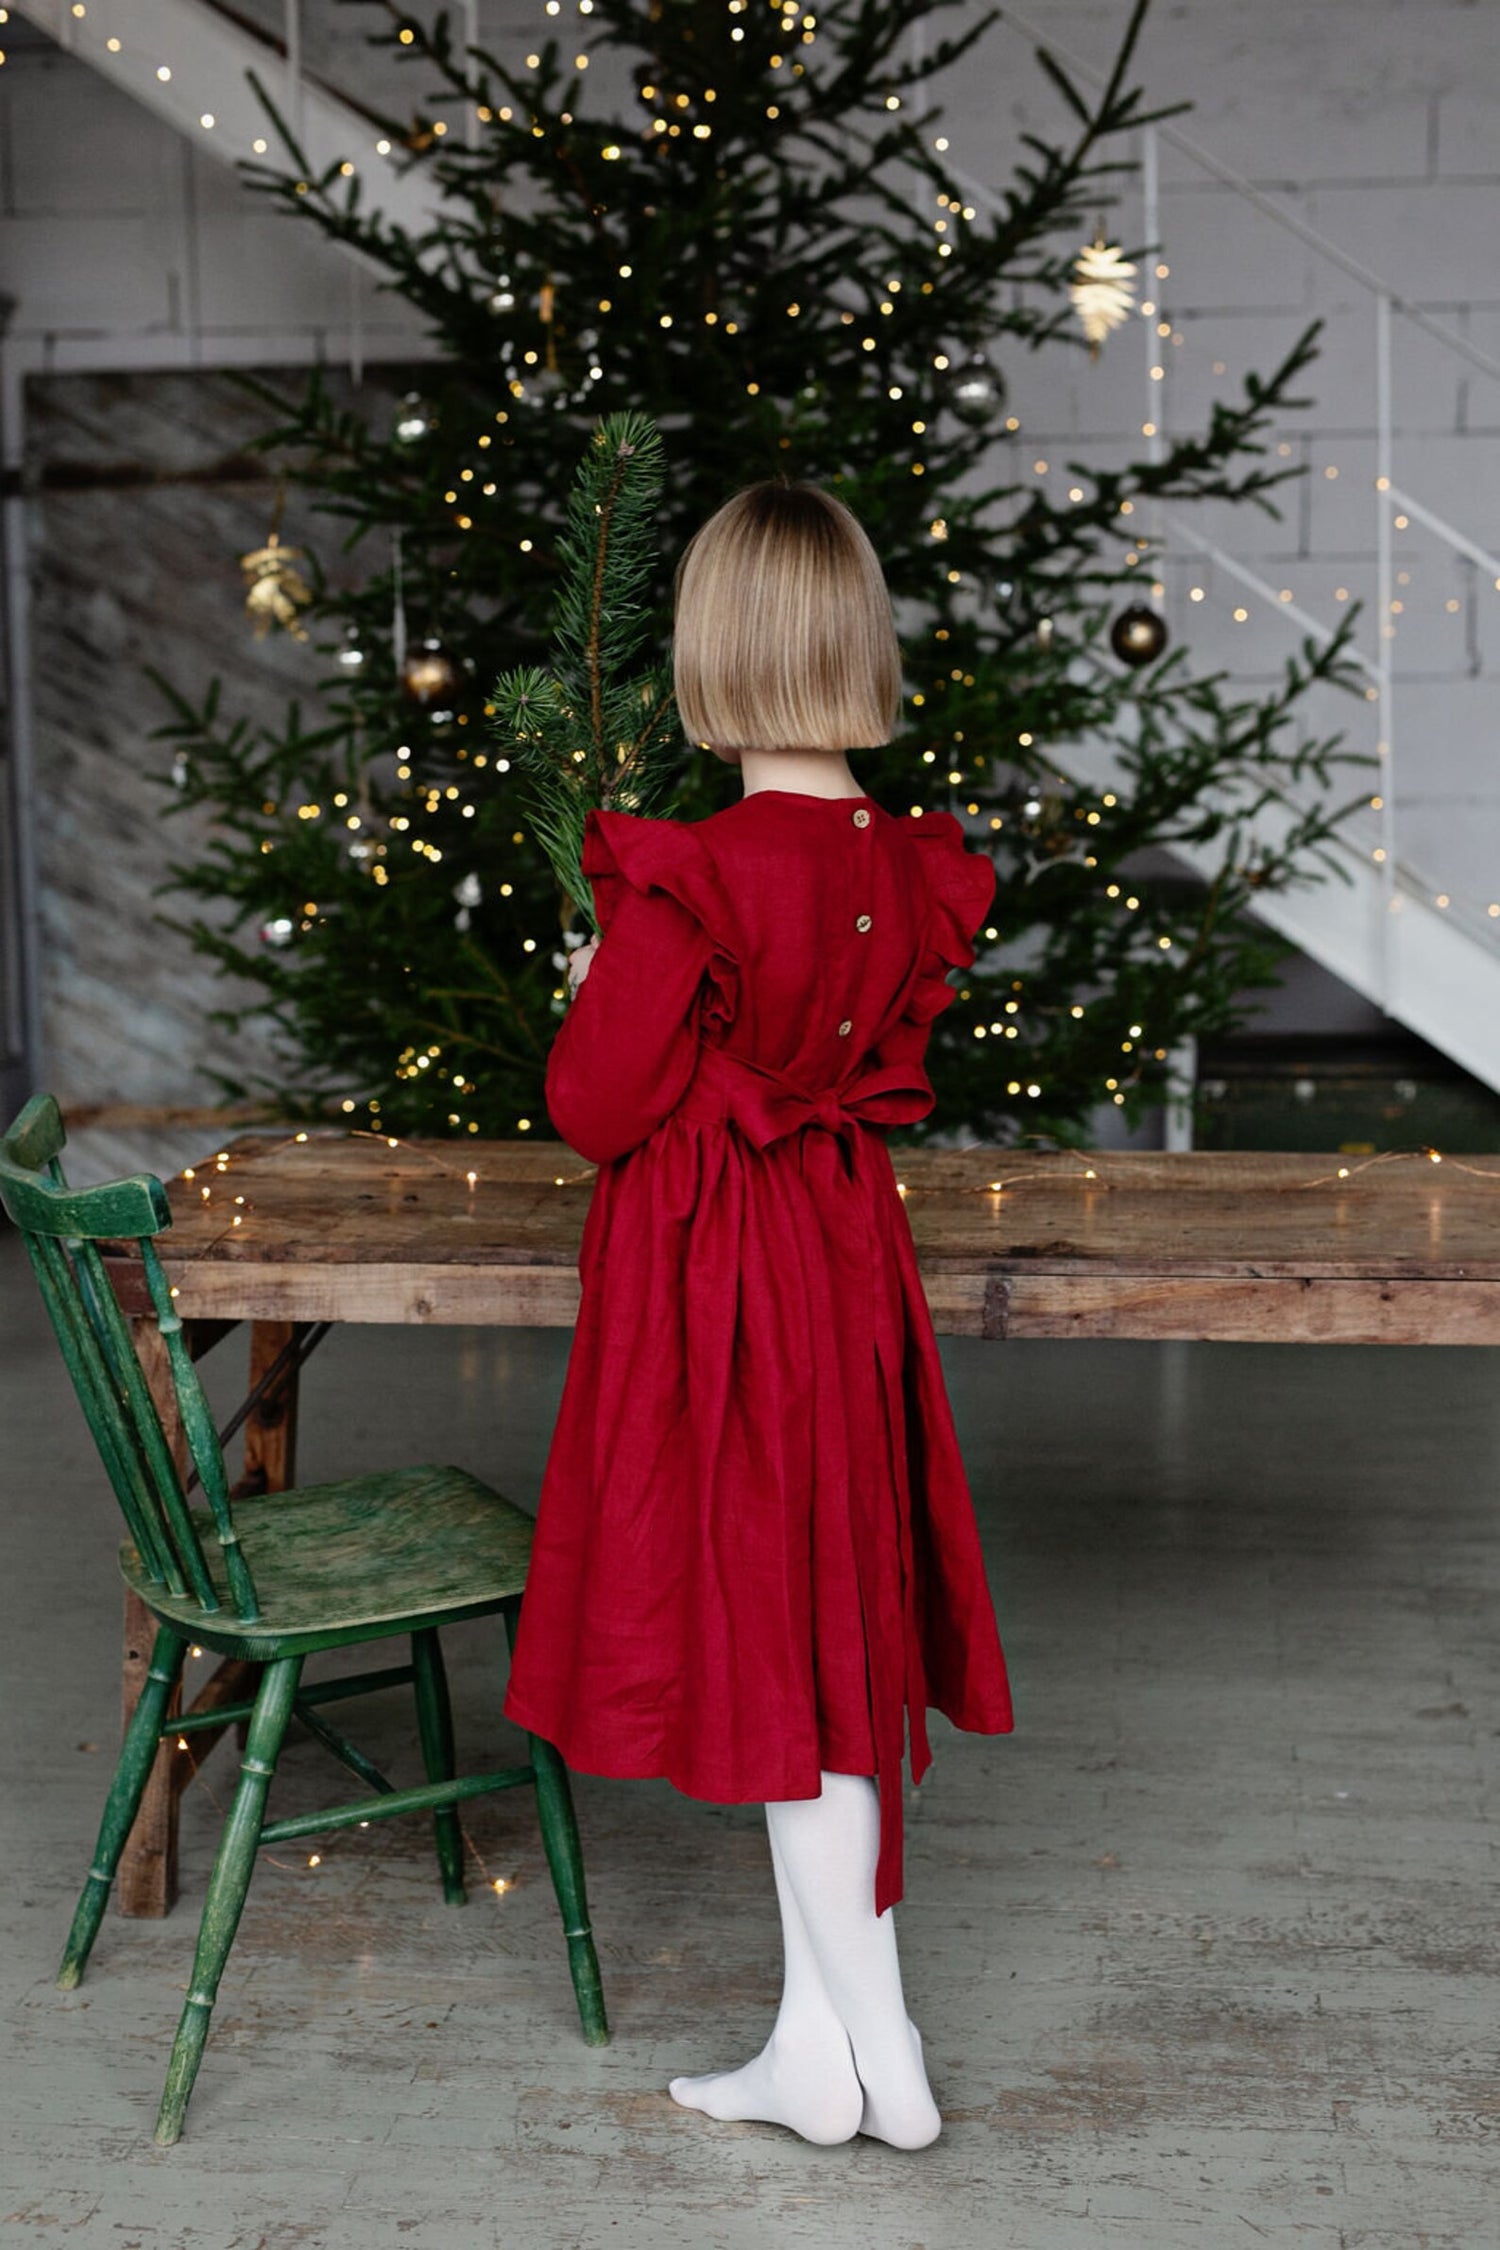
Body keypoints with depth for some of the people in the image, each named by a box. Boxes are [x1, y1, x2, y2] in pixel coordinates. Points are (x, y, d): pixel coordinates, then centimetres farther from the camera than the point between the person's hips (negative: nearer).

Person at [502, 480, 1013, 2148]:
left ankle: (873, 2056, 15)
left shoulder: (686, 882, -22)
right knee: (825, 1626, 15)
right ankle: (819, 2038, 26)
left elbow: (595, 1110, -14)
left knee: (774, 1646, 5)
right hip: (844, 1260, 6)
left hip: (707, 1277, -6)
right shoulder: (916, 874, -3)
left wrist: (594, 991, 5)